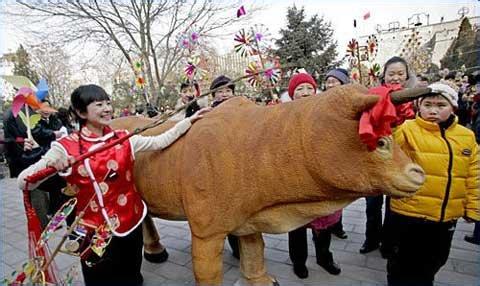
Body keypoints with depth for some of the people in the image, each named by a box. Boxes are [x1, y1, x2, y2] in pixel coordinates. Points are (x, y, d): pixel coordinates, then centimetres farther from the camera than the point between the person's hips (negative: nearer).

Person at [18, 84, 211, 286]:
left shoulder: (123, 138, -2)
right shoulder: (66, 147, -11)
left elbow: (160, 141, -4)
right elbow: (23, 182, -13)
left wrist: (189, 120, -8)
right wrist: (49, 165, -34)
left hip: (132, 223, 3)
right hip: (96, 232, -3)